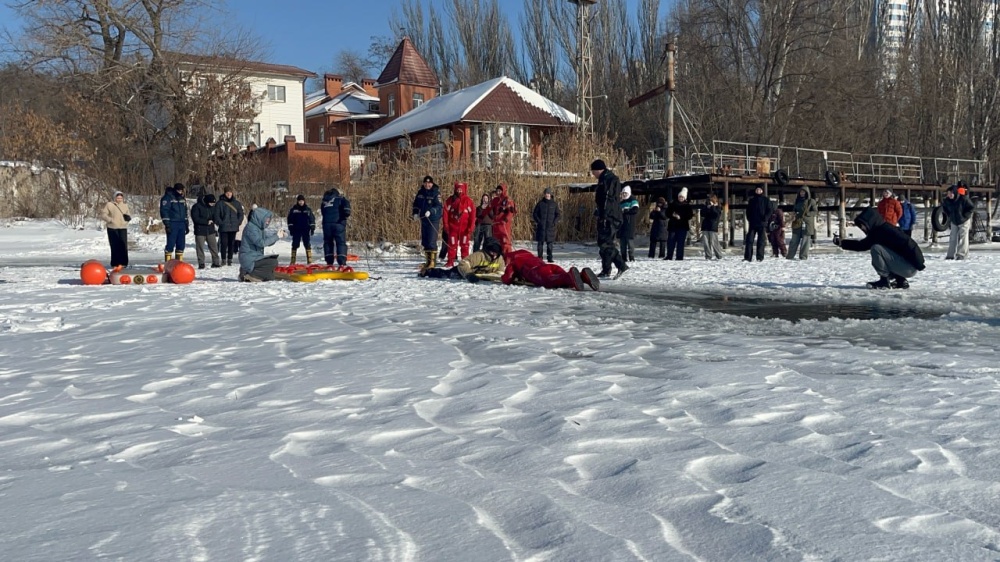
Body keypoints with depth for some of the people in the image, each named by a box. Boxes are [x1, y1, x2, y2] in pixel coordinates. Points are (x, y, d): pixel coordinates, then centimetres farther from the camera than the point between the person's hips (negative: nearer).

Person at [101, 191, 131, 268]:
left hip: (123, 228, 3)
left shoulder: (125, 205, 13)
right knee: (115, 246, -2)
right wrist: (110, 219, -15)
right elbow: (103, 214, -1)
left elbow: (128, 214, 20)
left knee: (124, 246, -3)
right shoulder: (110, 204, 1)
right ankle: (115, 263, 4)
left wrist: (128, 217, -3)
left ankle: (123, 263, 3)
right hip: (112, 228, -3)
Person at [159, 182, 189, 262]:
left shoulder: (182, 199, 18)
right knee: (171, 244, -8)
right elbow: (164, 211, -11)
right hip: (172, 225, -7)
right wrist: (167, 224, -17)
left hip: (181, 224, 7)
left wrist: (187, 225, 20)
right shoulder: (167, 198, -5)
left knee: (181, 245, 6)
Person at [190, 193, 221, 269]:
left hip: (210, 231, 4)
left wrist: (212, 221, -6)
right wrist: (206, 222, -19)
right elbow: (195, 218, -16)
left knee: (214, 247, 3)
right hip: (200, 231, -4)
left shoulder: (212, 207, 6)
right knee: (200, 248, 1)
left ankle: (216, 262, 11)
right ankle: (201, 263, 9)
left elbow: (215, 217, 16)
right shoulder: (197, 207, -11)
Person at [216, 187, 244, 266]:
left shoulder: (236, 203, 8)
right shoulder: (220, 203, -1)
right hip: (224, 228, -3)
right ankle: (223, 260, 5)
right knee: (224, 244, -3)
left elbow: (241, 214, 11)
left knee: (232, 244, 6)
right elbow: (217, 215, -2)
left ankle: (230, 260, 14)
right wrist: (221, 223, -11)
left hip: (234, 227, 3)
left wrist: (238, 223, -1)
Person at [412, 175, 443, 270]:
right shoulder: (420, 193, 10)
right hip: (423, 219, 6)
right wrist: (415, 213, 2)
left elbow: (438, 206, -16)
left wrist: (430, 211, -30)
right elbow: (416, 204, 18)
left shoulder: (436, 193, -8)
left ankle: (432, 261, -8)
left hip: (433, 220, -6)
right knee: (424, 241, 10)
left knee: (431, 241, -11)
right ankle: (427, 261, 20)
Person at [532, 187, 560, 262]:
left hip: (551, 227, 1)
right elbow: (534, 213, 6)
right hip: (541, 226, -1)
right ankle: (540, 257, 5)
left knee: (550, 243, 2)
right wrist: (538, 221, -7)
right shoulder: (540, 203, 3)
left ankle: (549, 257, 6)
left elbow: (558, 214, 10)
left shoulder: (554, 204, 7)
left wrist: (554, 222, -5)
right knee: (540, 242, 1)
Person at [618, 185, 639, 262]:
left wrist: (625, 210, -13)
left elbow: (635, 210, -15)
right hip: (622, 224, 8)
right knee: (622, 241, 5)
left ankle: (631, 257, -12)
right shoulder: (621, 203, 23)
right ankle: (624, 257, 9)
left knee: (629, 240, -13)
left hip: (629, 224, -8)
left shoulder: (633, 201, 0)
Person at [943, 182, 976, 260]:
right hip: (954, 222, 5)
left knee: (962, 237, -6)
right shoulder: (947, 200, -10)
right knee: (953, 238, 7)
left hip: (964, 221, -5)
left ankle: (961, 255, -4)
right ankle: (950, 255, 12)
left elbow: (972, 207, -14)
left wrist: (965, 216, -17)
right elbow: (943, 206, 14)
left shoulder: (963, 199, -24)